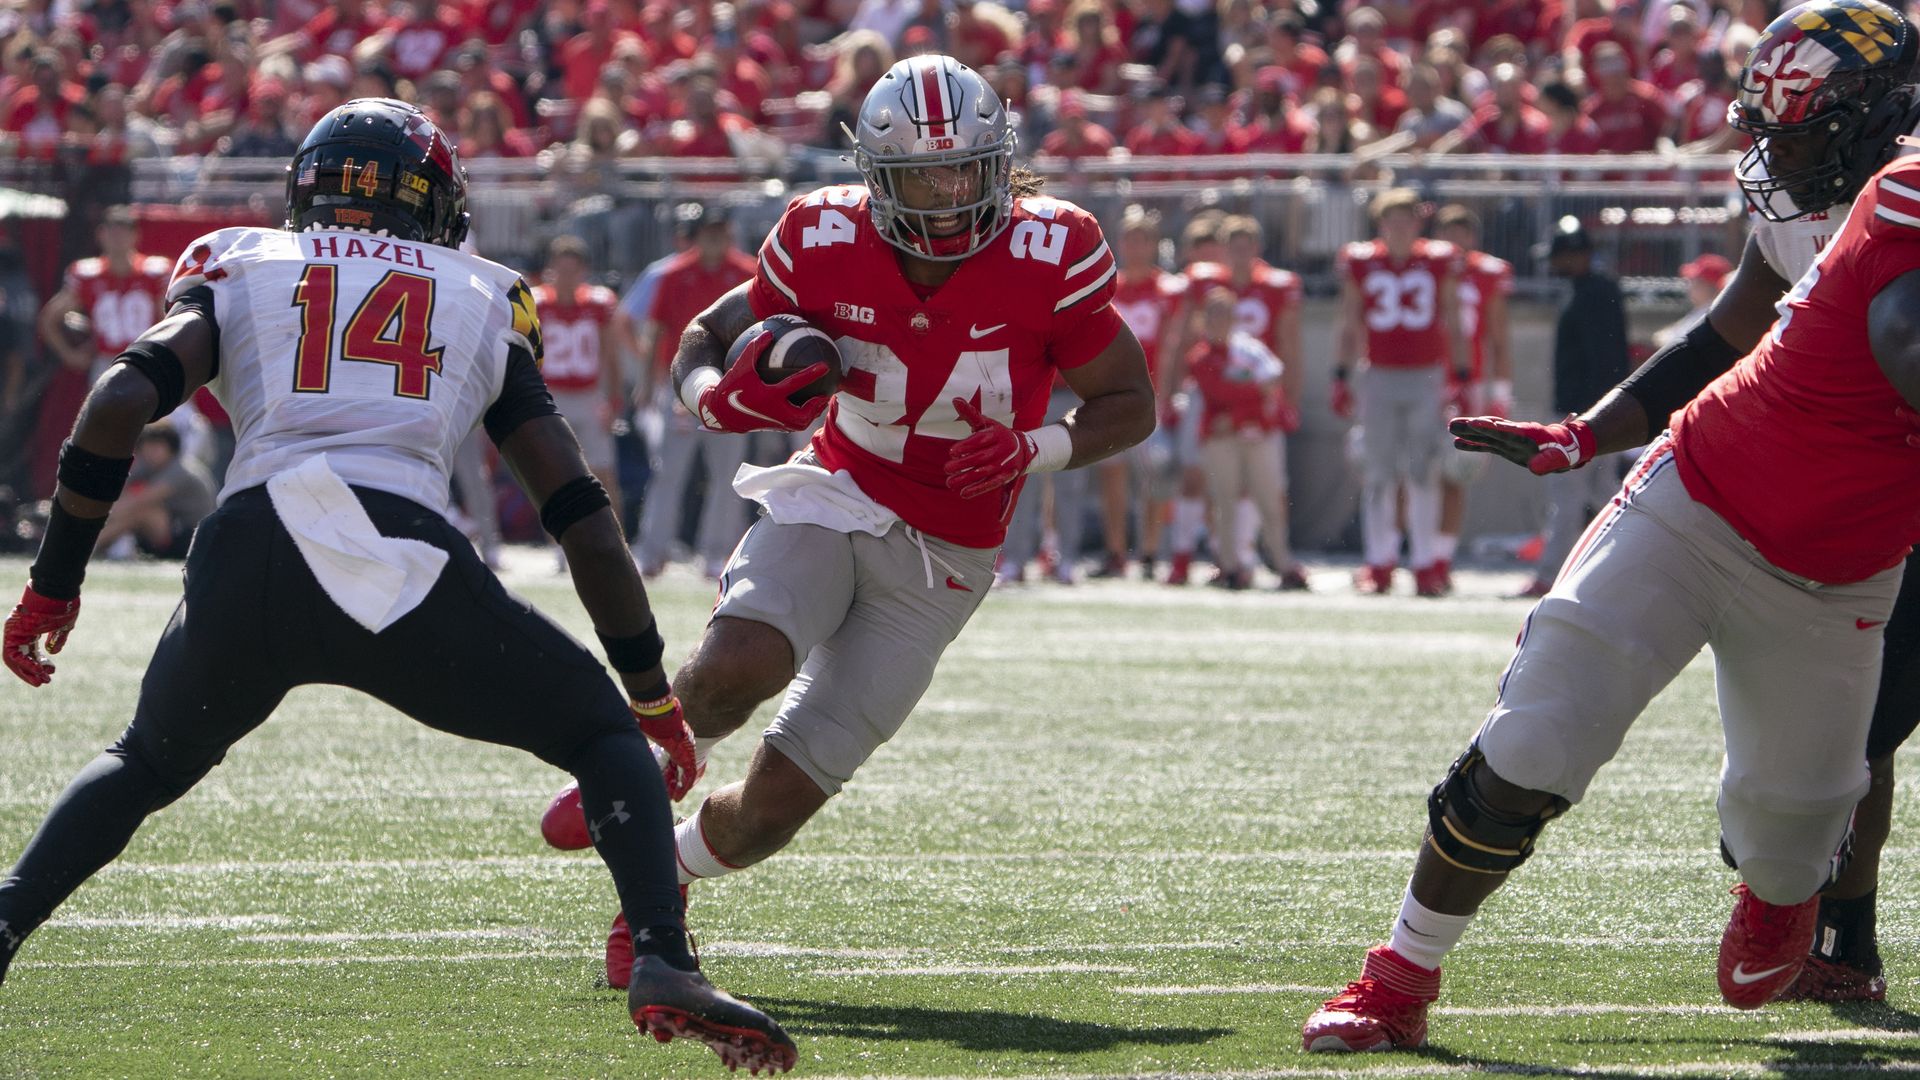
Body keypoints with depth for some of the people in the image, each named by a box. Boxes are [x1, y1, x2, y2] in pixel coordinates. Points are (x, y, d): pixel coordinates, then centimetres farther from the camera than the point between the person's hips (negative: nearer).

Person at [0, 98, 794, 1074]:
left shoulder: (240, 270, 24)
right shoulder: (483, 302, 25)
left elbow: (120, 401, 6)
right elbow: (581, 516, 22)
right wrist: (654, 693, 31)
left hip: (247, 562, 1)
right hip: (402, 559, -1)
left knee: (148, 763, 31)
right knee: (603, 734, 19)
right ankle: (662, 964, -3)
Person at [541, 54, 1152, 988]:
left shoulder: (1047, 256, -15)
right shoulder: (826, 245, -11)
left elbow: (1130, 405, -4)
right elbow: (706, 338, 4)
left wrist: (1034, 450, -23)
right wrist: (721, 397, -20)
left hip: (938, 561, 0)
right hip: (833, 499, 0)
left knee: (771, 807, -4)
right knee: (738, 665, -33)